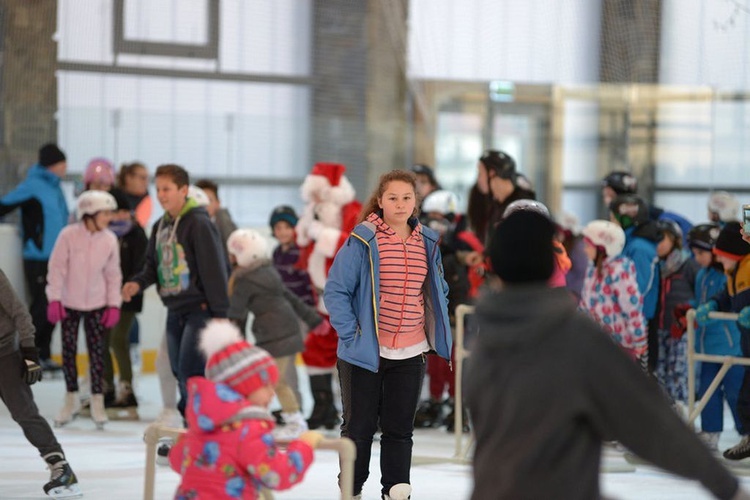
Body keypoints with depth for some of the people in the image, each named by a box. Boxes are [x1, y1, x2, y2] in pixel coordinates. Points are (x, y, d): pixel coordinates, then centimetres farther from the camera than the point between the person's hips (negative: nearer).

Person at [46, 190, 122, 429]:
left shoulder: (110, 239, -6)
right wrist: (54, 299, -11)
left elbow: (113, 274, 2)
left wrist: (114, 304, -1)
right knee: (68, 350, 6)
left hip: (97, 304, 1)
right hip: (69, 303, -1)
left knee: (97, 351, 0)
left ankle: (97, 402, 8)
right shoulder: (69, 235, -14)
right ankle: (71, 399, 20)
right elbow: (57, 268, -9)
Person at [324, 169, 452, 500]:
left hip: (411, 354, 4)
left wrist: (437, 333, 7)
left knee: (400, 428, 8)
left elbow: (438, 291, 18)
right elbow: (335, 290, -10)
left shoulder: (427, 243, 5)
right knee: (359, 426, 6)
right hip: (364, 352, -4)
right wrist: (350, 333, -15)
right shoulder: (362, 240, -10)